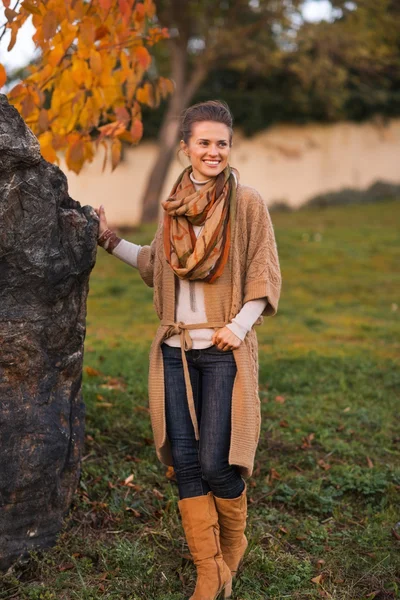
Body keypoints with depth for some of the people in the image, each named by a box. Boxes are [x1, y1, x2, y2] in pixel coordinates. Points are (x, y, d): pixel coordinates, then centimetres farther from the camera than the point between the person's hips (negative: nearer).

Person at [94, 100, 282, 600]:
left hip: (224, 350, -4)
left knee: (216, 464, -3)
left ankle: (232, 558, 25)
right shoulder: (173, 206, 10)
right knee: (184, 462, 4)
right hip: (176, 350, 4)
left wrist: (239, 326, -15)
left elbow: (265, 277, -3)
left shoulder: (247, 203, -3)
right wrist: (111, 241, 18)